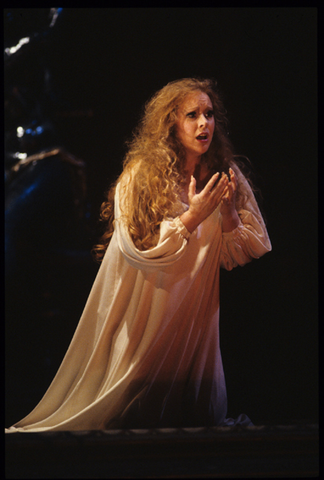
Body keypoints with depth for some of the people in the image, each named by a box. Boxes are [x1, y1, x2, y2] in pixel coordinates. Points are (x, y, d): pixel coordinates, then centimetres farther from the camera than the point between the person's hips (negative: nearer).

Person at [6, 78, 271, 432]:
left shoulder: (225, 175, 0)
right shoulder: (143, 174, -13)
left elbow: (239, 256, 0)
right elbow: (138, 249, -17)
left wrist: (229, 212, -18)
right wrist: (193, 217, -24)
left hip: (193, 316, 4)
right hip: (143, 318, -4)